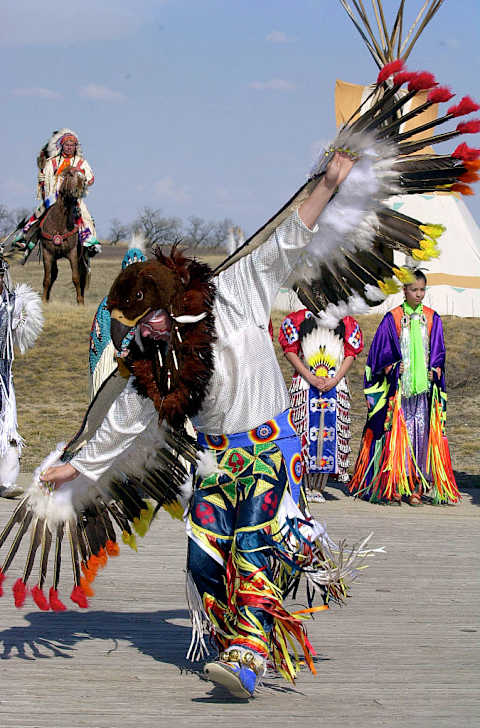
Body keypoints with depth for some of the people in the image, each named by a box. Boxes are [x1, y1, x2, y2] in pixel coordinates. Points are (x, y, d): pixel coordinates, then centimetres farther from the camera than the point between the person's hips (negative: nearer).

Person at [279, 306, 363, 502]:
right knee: (305, 432, -5)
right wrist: (310, 378, -10)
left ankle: (318, 488, 4)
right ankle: (304, 486, 2)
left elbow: (351, 353, 7)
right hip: (305, 383, -2)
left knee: (330, 433, -2)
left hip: (335, 384, 2)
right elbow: (290, 350, 0)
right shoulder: (299, 319, 3)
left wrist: (335, 380, -6)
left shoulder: (345, 322, 8)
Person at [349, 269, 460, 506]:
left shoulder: (432, 319, 10)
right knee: (397, 433, -5)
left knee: (421, 432, -3)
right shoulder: (392, 318, 4)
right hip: (398, 387, -2)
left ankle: (416, 488, 0)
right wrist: (390, 369, -10)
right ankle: (395, 486, -2)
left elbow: (437, 351, 12)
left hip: (423, 387, 2)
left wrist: (435, 370, -4)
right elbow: (381, 350, 5)